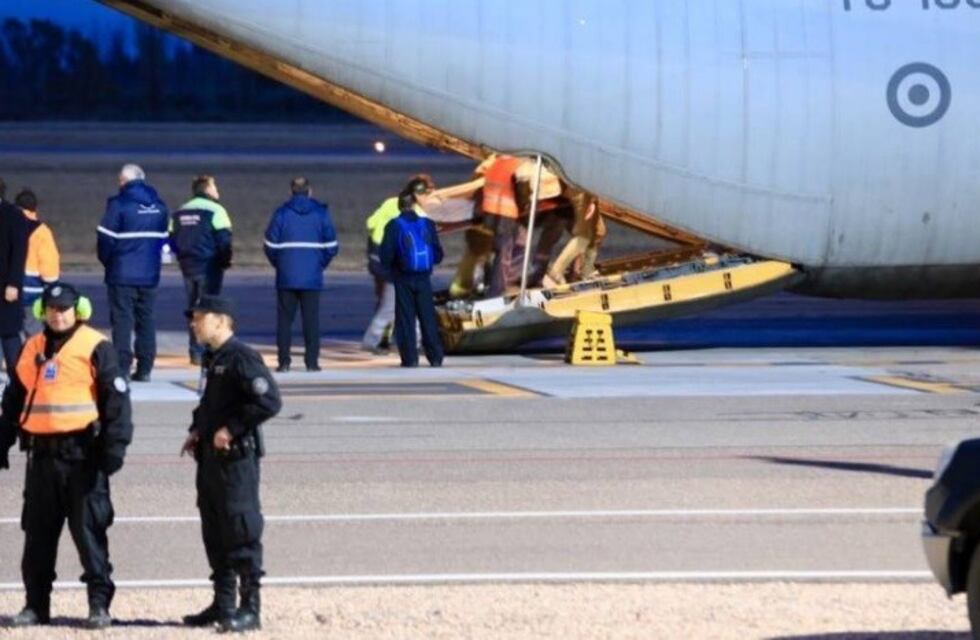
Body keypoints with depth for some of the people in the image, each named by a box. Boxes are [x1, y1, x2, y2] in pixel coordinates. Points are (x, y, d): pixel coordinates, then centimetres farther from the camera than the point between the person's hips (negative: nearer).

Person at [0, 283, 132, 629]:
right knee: (38, 533, 9)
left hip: (81, 453, -6)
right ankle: (36, 604, 16)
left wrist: (114, 446, -14)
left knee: (89, 529, -4)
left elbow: (116, 398, -7)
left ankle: (99, 603, 0)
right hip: (42, 454, 6)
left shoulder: (95, 347, -4)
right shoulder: (32, 349, 14)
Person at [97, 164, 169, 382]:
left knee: (122, 319, -3)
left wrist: (107, 261, 8)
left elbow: (106, 238, -9)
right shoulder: (159, 206, 8)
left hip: (122, 274, -5)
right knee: (146, 319, 11)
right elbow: (163, 237, 11)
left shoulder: (118, 204, -10)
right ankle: (144, 368, 8)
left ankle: (122, 368, -9)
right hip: (149, 274, 5)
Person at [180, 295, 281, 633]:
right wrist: (197, 429, 13)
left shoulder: (241, 357, -14)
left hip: (236, 456, -10)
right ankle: (223, 603, 21)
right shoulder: (214, 359, 15)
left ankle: (249, 608, -4)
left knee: (241, 532, -7)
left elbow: (269, 401, -23)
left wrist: (230, 429, -20)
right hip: (210, 456, 10)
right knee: (214, 532, 13)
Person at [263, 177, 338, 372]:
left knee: (284, 318, 5)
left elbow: (270, 245, -3)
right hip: (312, 276, 0)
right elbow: (331, 246, -1)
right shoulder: (321, 213, 0)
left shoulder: (282, 213, -2)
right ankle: (312, 361, 0)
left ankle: (284, 361, 0)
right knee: (311, 319, 4)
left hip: (286, 277, 0)